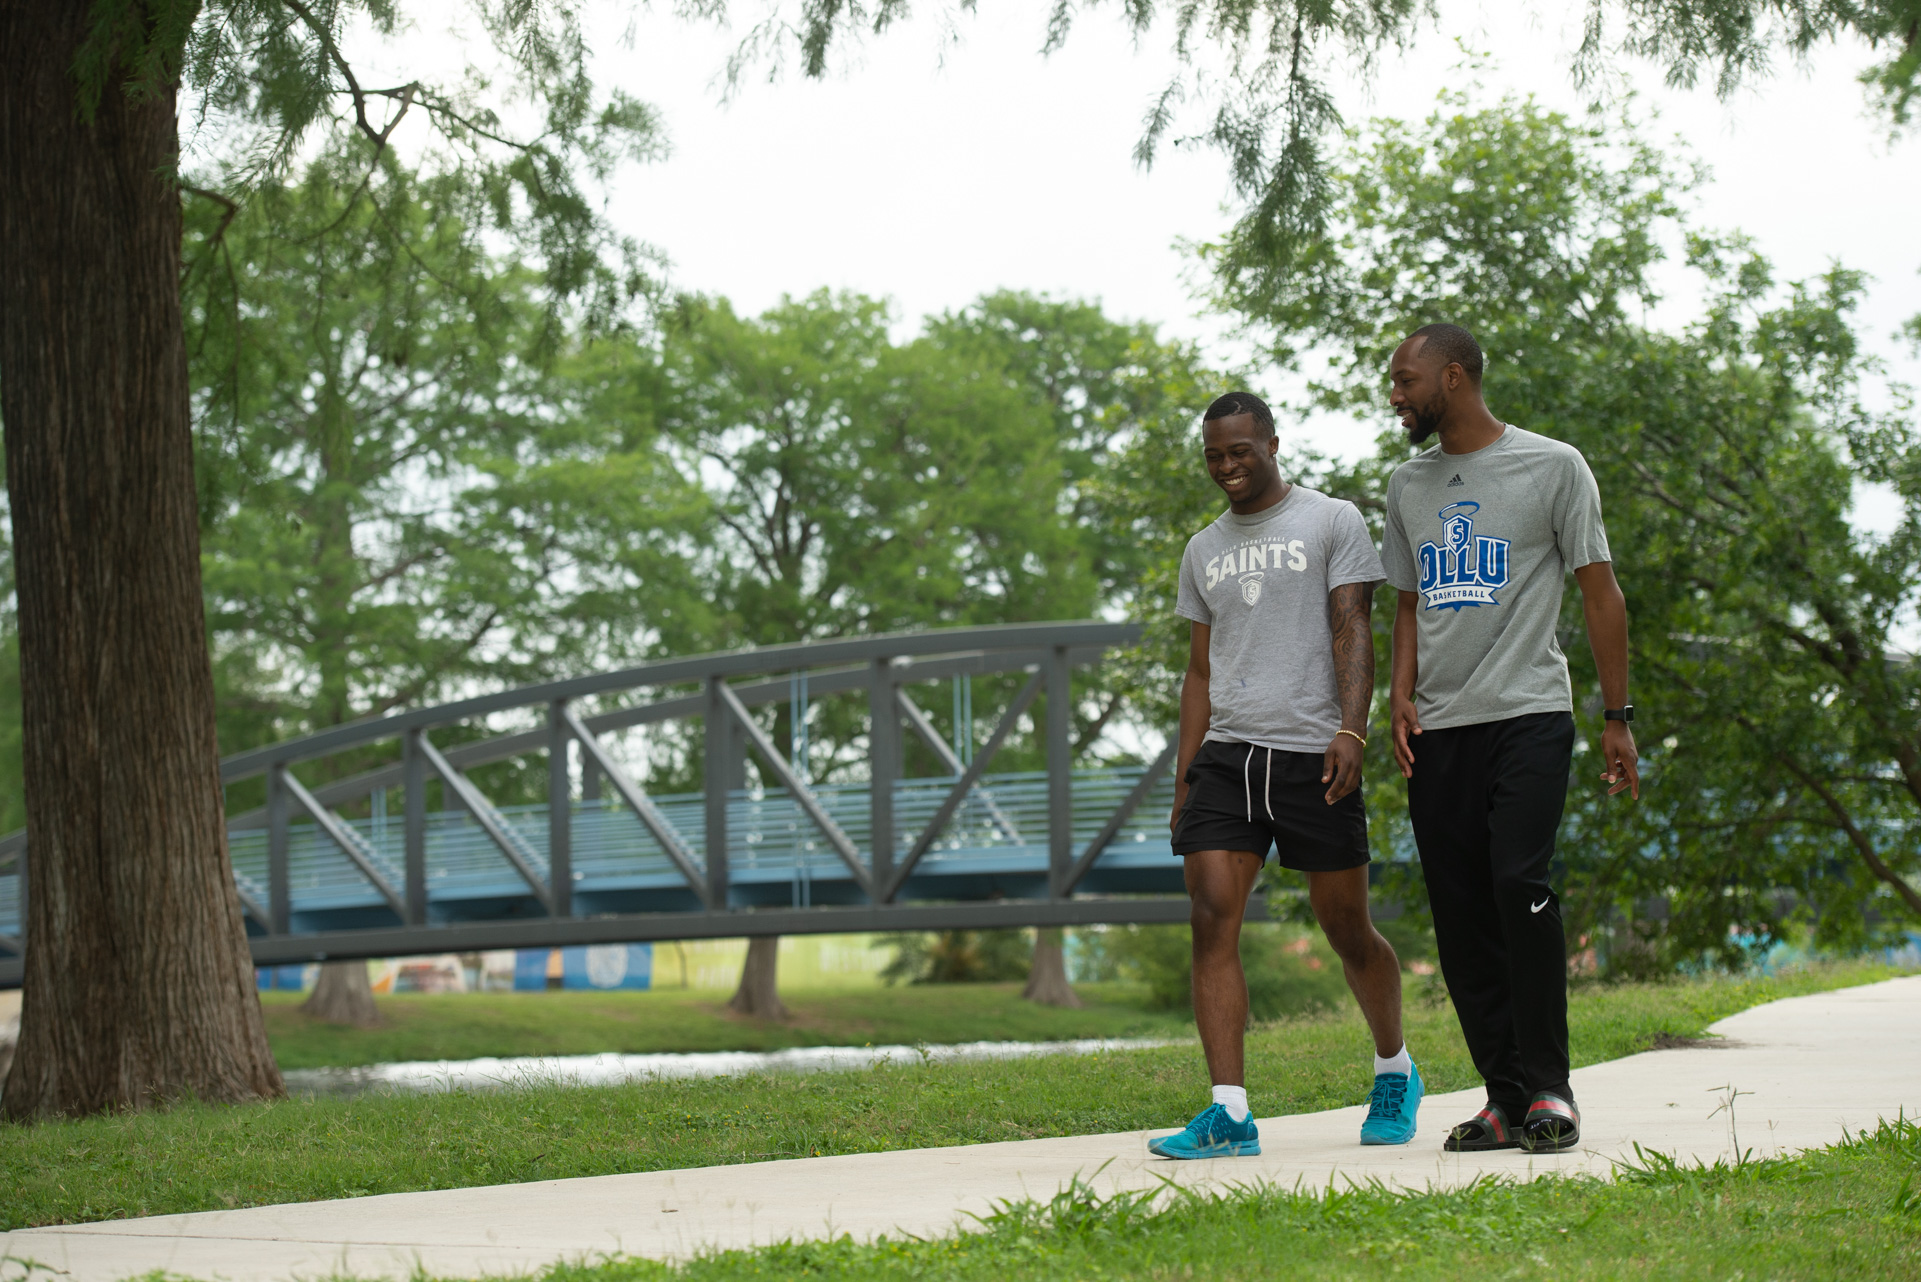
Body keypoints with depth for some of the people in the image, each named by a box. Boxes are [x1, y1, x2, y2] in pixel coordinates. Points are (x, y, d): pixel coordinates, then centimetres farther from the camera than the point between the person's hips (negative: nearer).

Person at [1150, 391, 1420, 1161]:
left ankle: (1395, 1070, 30)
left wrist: (1351, 730, -18)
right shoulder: (1203, 552, 19)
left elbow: (1352, 631, -4)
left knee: (1347, 930, 4)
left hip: (1311, 754, -4)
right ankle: (1229, 1113, -15)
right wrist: (1184, 778, 13)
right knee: (1212, 920, -12)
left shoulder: (1332, 522, 5)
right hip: (1225, 754, 4)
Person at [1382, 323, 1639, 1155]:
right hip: (1438, 729, 5)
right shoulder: (1409, 486, 17)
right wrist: (1400, 696, 4)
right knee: (1459, 911, 0)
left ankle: (1548, 1088, -11)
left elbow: (1601, 595, 3)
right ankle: (1508, 1097, 6)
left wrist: (1617, 720, -1)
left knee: (1519, 883, -19)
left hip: (1528, 715, -5)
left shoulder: (1552, 467, 2)